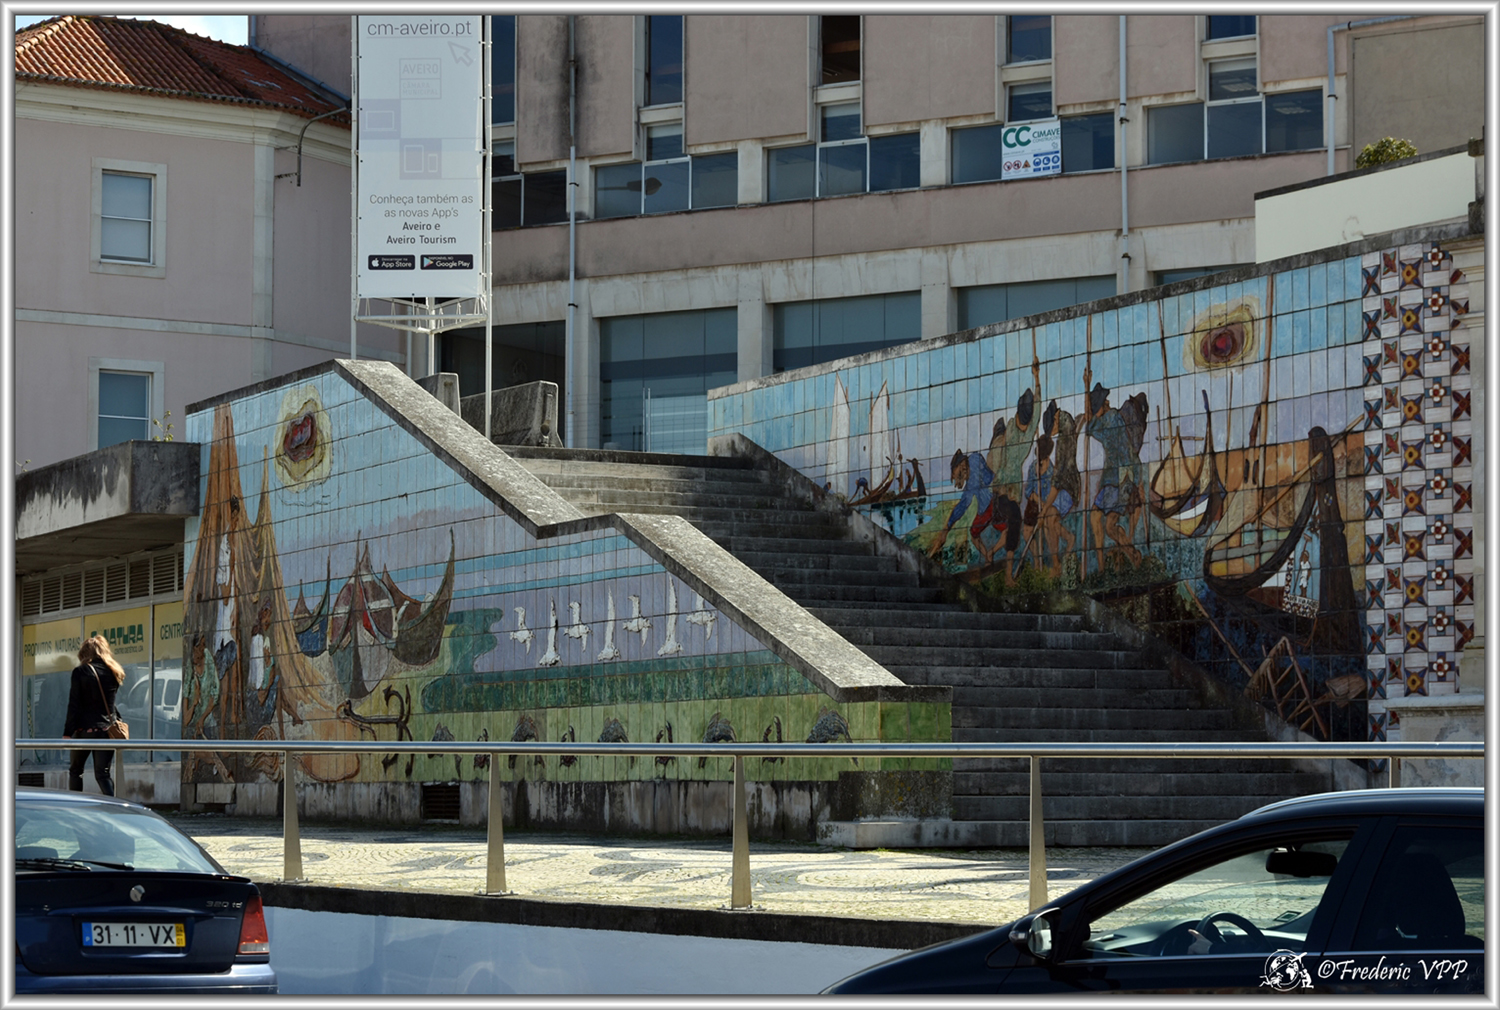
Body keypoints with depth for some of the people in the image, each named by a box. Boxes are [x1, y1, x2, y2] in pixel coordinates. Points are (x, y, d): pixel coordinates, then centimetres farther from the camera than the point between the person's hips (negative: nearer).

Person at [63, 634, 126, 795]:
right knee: (103, 773, 3)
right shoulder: (113, 672, 7)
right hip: (107, 730, 3)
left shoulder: (80, 672, -5)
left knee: (75, 770, 13)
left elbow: (74, 705, -6)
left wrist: (68, 732, -5)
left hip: (85, 729, -3)